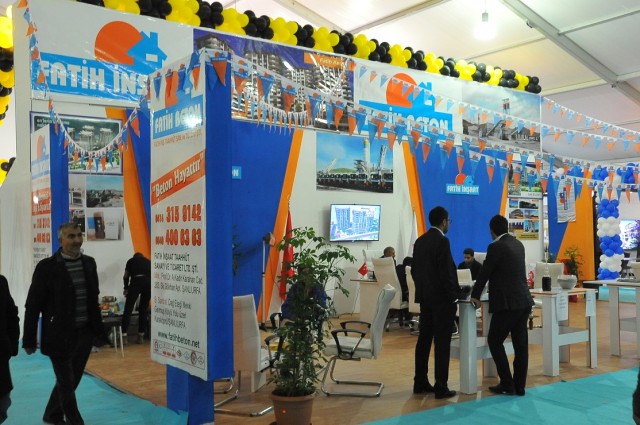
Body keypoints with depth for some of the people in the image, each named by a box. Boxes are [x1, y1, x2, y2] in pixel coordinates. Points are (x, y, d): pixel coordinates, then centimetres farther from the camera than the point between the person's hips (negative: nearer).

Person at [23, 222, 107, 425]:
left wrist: (98, 329, 13)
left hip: (84, 334, 5)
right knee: (66, 383, 5)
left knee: (71, 380, 18)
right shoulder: (47, 266, -10)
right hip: (60, 336, -5)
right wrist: (29, 340, -6)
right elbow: (33, 305, -7)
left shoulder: (89, 263, 4)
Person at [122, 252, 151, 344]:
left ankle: (123, 336, -7)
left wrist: (126, 288, 40)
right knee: (143, 310, 14)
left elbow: (126, 276, 24)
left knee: (128, 309, 0)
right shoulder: (148, 261, 33)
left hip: (136, 281, -3)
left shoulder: (131, 260, 28)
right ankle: (141, 336, 14)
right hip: (149, 282, 3)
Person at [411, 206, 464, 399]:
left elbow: (414, 269, 13)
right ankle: (441, 387, 0)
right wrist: (456, 293, -7)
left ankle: (420, 382, 17)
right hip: (441, 298, -8)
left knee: (424, 339, 11)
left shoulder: (420, 241, 10)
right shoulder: (442, 241, -15)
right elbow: (446, 272, -18)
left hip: (425, 297, 8)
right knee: (442, 342, -3)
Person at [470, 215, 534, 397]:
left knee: (494, 341, 3)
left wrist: (475, 296, 5)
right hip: (524, 301, 8)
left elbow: (485, 272, -8)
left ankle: (507, 384, 3)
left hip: (508, 303, -8)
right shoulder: (518, 244, 13)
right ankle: (519, 386, 14)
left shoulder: (496, 247, -12)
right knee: (520, 344, 9)